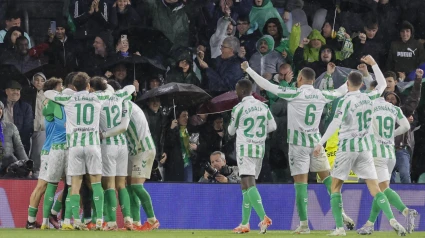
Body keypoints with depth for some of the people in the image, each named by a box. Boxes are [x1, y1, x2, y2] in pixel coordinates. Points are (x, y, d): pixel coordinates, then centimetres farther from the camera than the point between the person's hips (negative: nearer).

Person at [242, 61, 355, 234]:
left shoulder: (295, 94, -9)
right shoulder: (321, 95, 3)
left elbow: (267, 85, -10)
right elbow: (340, 92, 22)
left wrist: (248, 69, -2)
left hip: (299, 143, -4)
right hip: (316, 142, 4)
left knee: (301, 183, -3)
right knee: (327, 177, 10)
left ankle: (304, 224, -4)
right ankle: (341, 214, 1)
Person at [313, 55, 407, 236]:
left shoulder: (346, 100, -10)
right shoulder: (369, 98, 5)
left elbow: (335, 123, -21)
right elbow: (382, 84, 25)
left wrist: (321, 143, -22)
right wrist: (373, 64, 29)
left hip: (347, 147, -4)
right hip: (365, 148, 4)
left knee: (335, 187, 8)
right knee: (375, 189, 2)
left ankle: (340, 227, -2)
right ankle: (392, 220, -18)